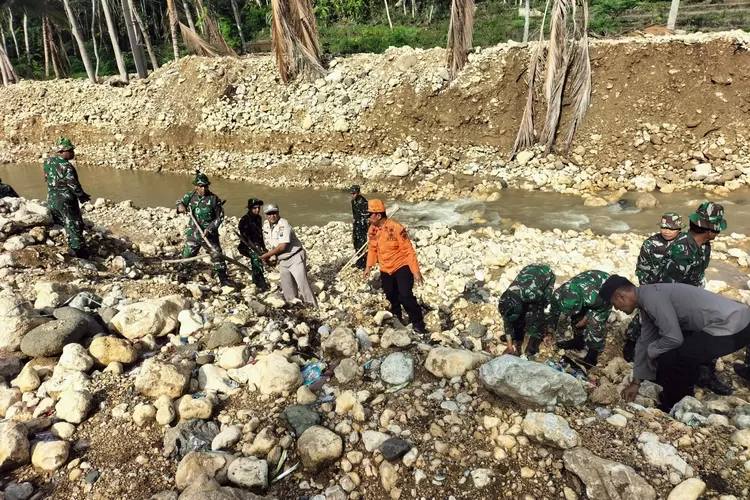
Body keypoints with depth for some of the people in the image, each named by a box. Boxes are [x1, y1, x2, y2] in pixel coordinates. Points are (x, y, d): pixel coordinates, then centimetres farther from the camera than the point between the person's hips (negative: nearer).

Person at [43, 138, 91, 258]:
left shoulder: (48, 162, 3)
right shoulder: (66, 167, -22)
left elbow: (47, 179, 12)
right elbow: (74, 185, -18)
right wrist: (83, 196, -3)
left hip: (51, 199, 8)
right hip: (66, 201, -8)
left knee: (59, 224, 21)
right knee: (74, 225, 2)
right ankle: (78, 249, 5)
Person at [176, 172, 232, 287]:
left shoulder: (214, 199, -10)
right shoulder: (191, 195, 0)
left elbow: (220, 217, -6)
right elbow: (180, 201, 17)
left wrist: (210, 229, -15)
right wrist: (180, 205, -8)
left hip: (210, 235, -2)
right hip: (193, 234, 3)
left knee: (217, 256, -1)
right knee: (187, 256, 10)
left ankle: (224, 279, 10)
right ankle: (182, 278, 28)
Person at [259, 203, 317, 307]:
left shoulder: (283, 224, -21)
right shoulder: (266, 225, 2)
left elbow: (282, 246, -25)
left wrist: (267, 255, -16)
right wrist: (272, 255, 4)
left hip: (295, 258, -8)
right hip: (282, 261, 8)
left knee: (302, 283, -12)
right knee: (287, 287, 12)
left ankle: (314, 307, -6)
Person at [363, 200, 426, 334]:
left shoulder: (396, 228, -24)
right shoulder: (372, 229, -4)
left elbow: (408, 250, -20)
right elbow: (372, 249, 12)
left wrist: (416, 271, -20)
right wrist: (368, 267, 11)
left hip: (401, 266, -6)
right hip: (385, 269, 6)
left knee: (406, 296, -15)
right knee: (391, 296, 17)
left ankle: (417, 322, 2)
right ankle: (396, 317, 42)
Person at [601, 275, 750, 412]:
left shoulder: (651, 296, -18)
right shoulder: (646, 300, 12)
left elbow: (674, 338, -20)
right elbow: (645, 341, 19)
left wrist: (651, 351, 2)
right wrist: (636, 382, 23)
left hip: (734, 327, -10)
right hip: (732, 319, 10)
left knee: (670, 359, -11)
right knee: (674, 351, 21)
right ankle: (682, 399, 34)